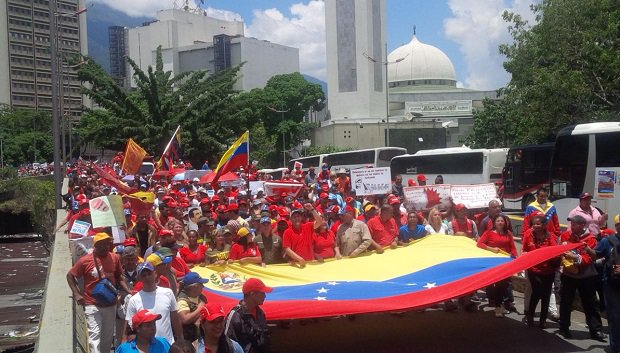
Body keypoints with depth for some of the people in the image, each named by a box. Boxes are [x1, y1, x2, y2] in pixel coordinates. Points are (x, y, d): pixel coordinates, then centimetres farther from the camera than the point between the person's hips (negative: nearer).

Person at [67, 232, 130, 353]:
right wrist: (76, 294, -9)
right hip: (93, 305, -4)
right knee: (95, 335, -11)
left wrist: (128, 291, -3)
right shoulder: (85, 260, -11)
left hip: (110, 304, 4)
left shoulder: (114, 258, -1)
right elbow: (70, 275, 1)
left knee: (108, 336, 14)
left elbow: (119, 277, 12)